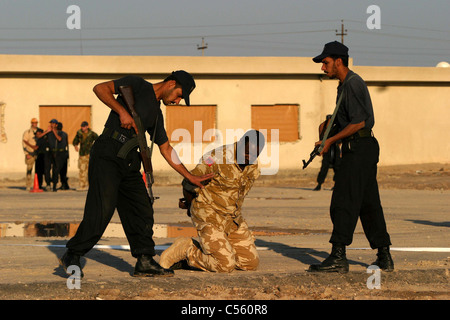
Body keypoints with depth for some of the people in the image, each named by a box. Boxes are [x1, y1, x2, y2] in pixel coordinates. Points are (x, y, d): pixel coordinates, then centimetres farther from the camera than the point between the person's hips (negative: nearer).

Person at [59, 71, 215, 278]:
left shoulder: (156, 113, 24)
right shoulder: (137, 85, 3)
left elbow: (166, 149, 29)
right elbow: (100, 88, -7)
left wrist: (191, 177, 27)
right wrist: (122, 111, -15)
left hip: (130, 162, 9)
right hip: (108, 155, -9)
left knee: (142, 210, 3)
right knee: (102, 209, -15)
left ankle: (145, 262, 8)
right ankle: (72, 256, -6)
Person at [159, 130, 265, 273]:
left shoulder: (253, 168, 0)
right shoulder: (218, 158, -23)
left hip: (233, 218, 7)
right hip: (209, 217, -7)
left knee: (251, 263, 4)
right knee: (225, 266, -16)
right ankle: (185, 250, 6)